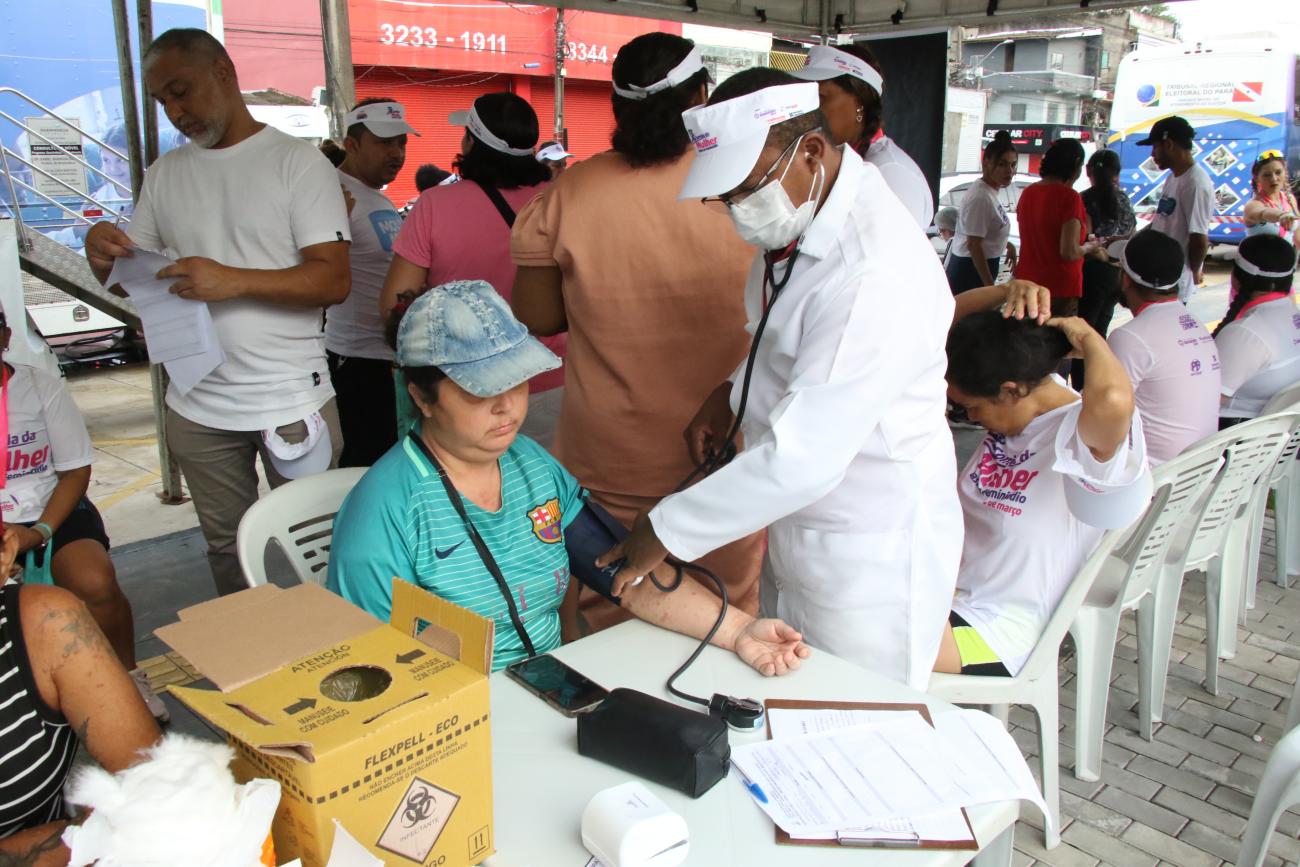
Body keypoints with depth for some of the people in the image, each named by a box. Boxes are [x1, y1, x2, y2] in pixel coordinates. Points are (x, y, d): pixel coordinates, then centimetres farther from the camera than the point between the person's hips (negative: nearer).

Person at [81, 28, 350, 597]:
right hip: (198, 406, 5)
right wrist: (103, 255, -9)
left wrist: (235, 280, -25)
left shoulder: (297, 161, -5)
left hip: (292, 400, -5)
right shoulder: (165, 174, 12)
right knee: (225, 549, 15)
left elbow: (334, 279, -13)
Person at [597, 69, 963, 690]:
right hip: (794, 539, 9)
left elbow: (804, 458, -31)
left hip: (871, 565, -8)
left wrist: (667, 531, -21)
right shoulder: (793, 222, 2)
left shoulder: (876, 272, -29)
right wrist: (733, 395, 4)